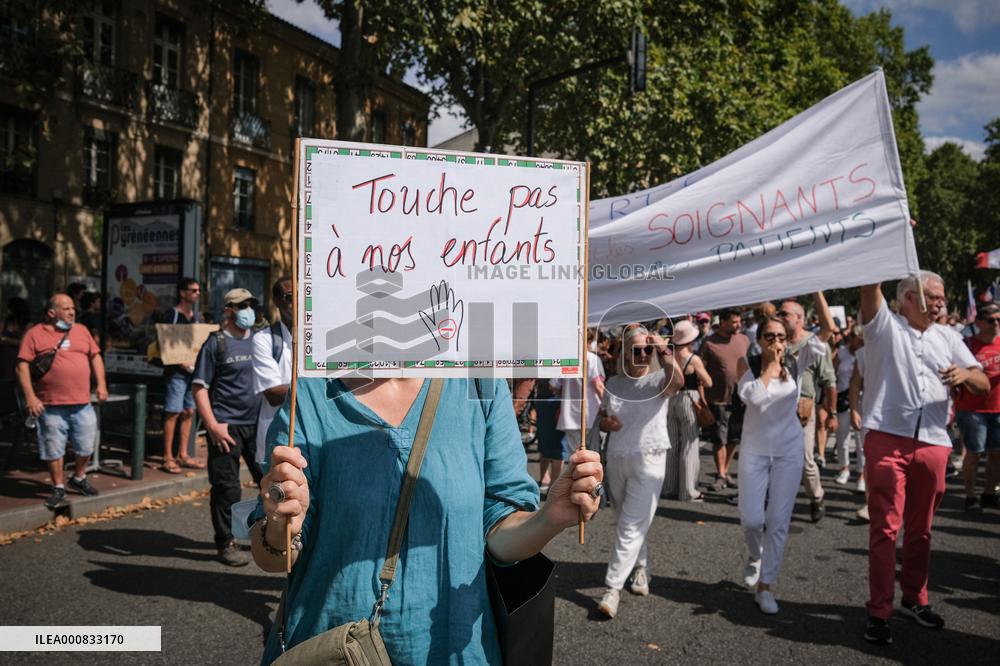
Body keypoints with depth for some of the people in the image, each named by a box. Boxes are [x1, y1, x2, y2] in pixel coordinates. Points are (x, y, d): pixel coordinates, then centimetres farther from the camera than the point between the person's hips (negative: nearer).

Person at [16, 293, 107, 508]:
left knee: (87, 445, 10)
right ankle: (58, 489, 20)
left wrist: (101, 383, 4)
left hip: (82, 404, 4)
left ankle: (79, 478, 33)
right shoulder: (35, 334, -3)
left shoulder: (81, 330, 11)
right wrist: (30, 397, -13)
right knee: (53, 449, 6)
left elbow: (95, 356, 15)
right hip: (51, 406, -3)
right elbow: (23, 366, -6)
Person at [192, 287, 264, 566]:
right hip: (227, 425, -5)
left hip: (258, 423, 5)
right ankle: (226, 543, 16)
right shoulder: (216, 343, -2)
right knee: (226, 488, 1)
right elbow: (199, 387, -5)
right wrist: (212, 425, -14)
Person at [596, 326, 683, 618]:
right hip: (616, 459, 5)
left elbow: (678, 382, -31)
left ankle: (613, 588, -2)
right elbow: (602, 418, 14)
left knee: (631, 526, -7)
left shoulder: (659, 380, -7)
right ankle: (639, 568, 37)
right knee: (626, 523, 17)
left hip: (648, 461, -4)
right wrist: (605, 423, -9)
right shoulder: (614, 383, 5)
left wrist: (664, 353, -45)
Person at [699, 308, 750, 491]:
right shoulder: (709, 343, -8)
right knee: (719, 439, 3)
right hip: (718, 399, -4)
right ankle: (720, 475, 15)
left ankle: (725, 471, 28)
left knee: (734, 439, 12)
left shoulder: (744, 340, 5)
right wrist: (702, 399, -12)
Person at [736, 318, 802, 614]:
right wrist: (771, 365, -15)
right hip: (754, 450, -1)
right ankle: (755, 556, 35)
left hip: (789, 451, 1)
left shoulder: (795, 367, 1)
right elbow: (752, 396, -20)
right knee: (751, 519, 0)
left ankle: (764, 586, 12)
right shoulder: (747, 365, -5)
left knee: (778, 522, 1)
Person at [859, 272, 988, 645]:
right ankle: (878, 612, 2)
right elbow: (871, 286, -11)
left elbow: (983, 385, 12)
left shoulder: (947, 338, 17)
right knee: (885, 528, -3)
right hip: (887, 440, -4)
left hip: (933, 444, 4)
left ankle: (914, 600, 29)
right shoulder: (884, 326, 5)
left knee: (920, 530, 13)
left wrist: (964, 375, -10)